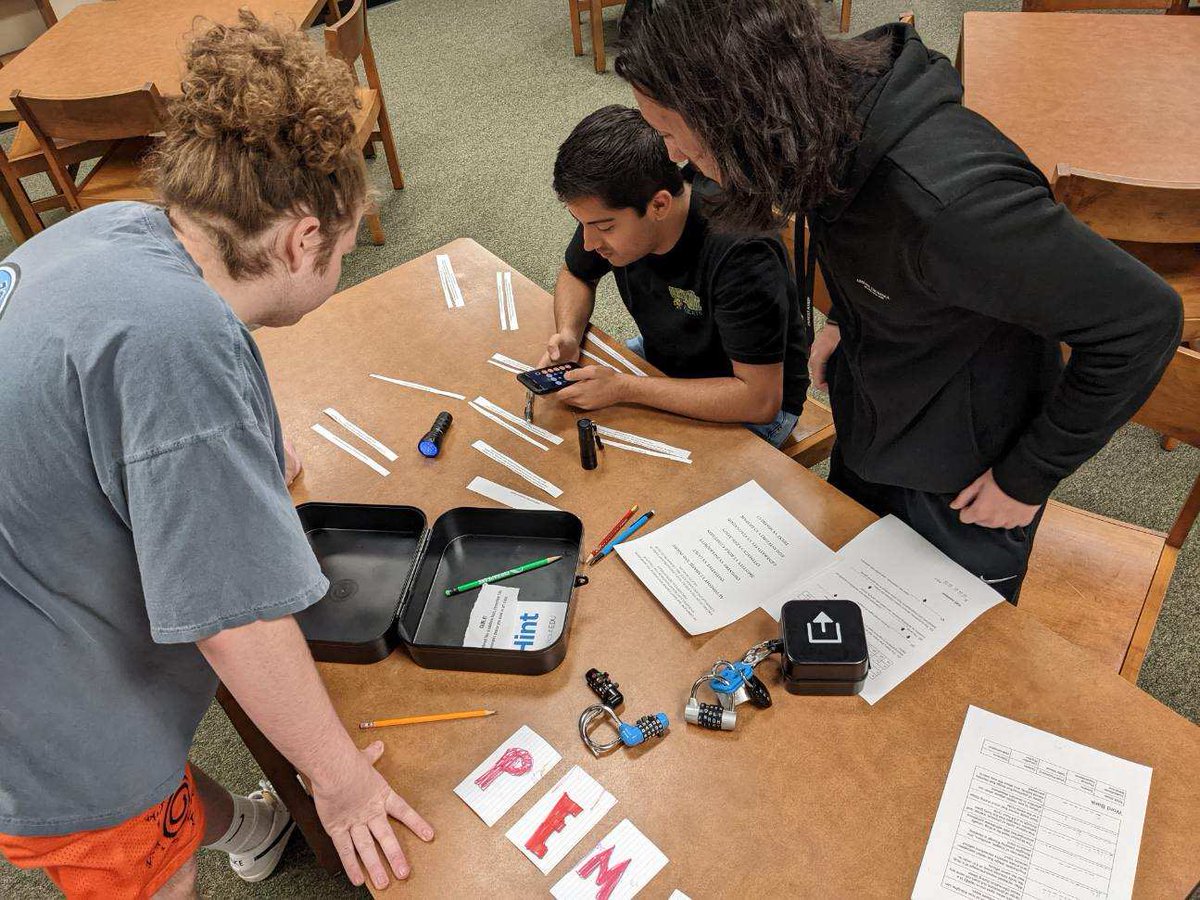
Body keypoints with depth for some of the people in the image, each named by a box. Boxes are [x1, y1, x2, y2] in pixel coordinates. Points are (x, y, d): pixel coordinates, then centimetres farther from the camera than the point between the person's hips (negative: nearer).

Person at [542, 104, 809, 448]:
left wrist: (624, 388, -35)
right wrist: (568, 335, -17)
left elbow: (760, 400, -34)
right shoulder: (612, 208, -15)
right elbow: (575, 276, 7)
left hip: (745, 409, -6)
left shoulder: (740, 253, -35)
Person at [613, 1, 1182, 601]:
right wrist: (846, 323, -1)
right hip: (866, 437, 7)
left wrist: (1029, 477, -20)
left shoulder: (945, 200, -41)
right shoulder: (836, 128, -15)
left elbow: (1142, 318, -30)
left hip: (959, 488, -7)